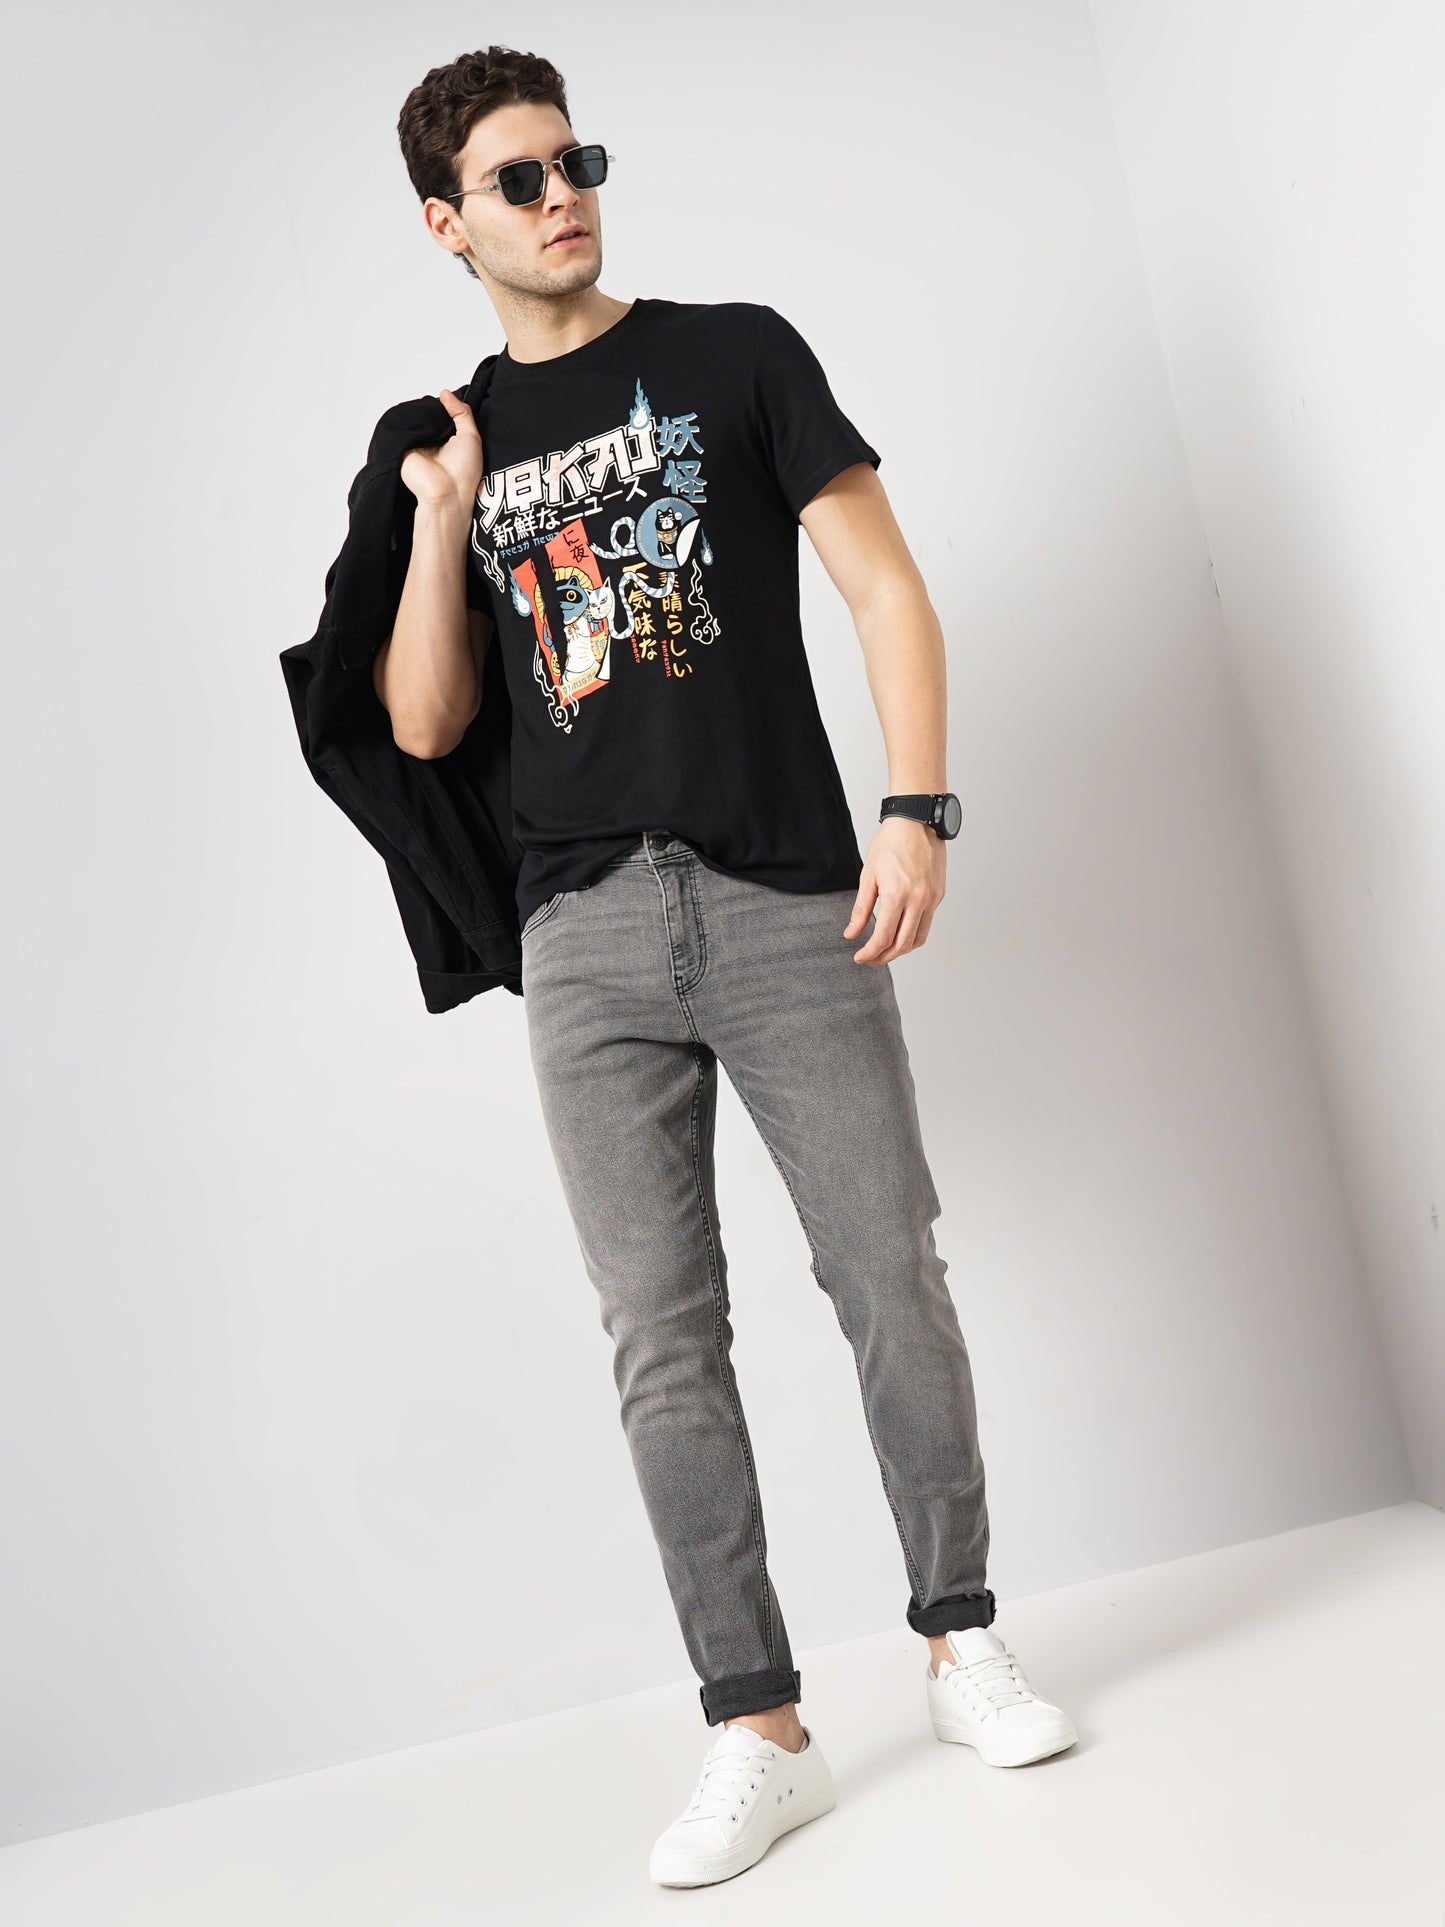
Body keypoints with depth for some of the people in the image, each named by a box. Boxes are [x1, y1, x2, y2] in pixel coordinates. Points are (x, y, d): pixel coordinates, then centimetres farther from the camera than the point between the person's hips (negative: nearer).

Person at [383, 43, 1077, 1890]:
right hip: (586, 934, 2)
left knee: (892, 1283, 1)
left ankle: (961, 1641, 21)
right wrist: (445, 517, 1)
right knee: (662, 1341, 0)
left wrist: (916, 806, -9)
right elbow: (424, 722, 12)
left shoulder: (736, 354, 10)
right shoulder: (445, 440, 16)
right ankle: (759, 1734, 10)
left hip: (788, 898, -2)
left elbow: (884, 585, 3)